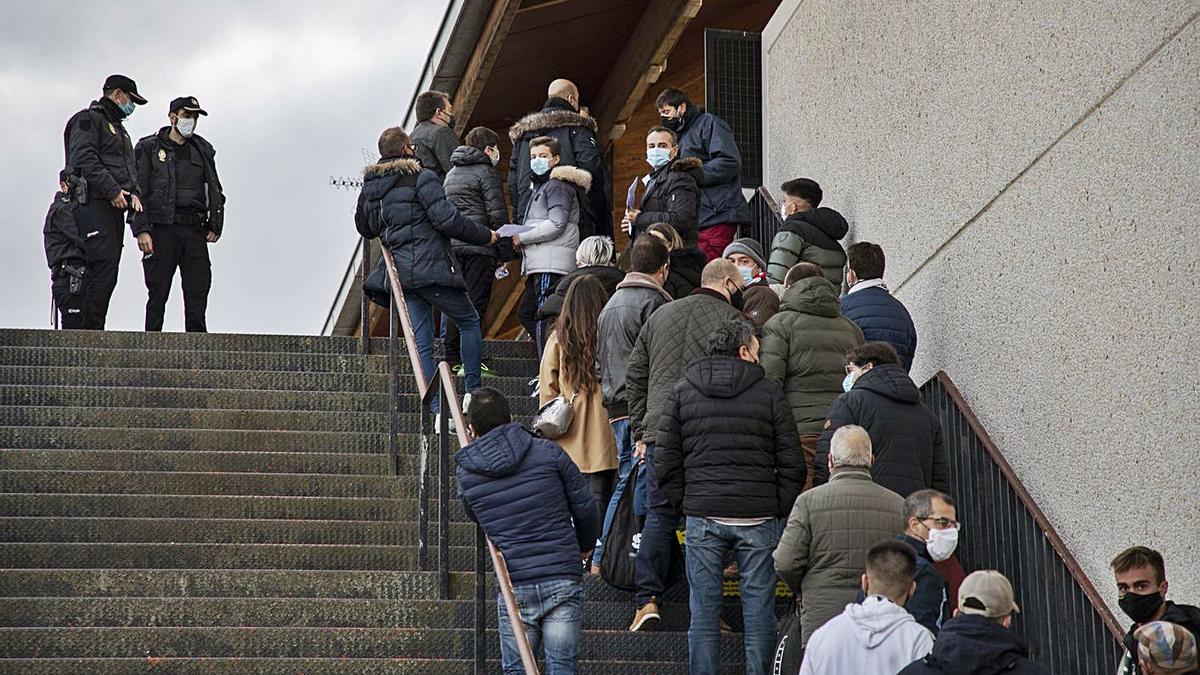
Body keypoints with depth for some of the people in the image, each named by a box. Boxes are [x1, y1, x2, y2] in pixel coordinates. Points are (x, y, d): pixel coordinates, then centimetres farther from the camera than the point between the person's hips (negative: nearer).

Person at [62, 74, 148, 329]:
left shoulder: (120, 129, 30)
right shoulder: (88, 119, 0)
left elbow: (129, 166, 28)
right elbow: (84, 160, -14)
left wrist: (134, 193, 6)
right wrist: (113, 191, -19)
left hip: (115, 207, 9)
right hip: (94, 205, -9)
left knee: (106, 273, 4)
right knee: (104, 268, -18)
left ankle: (84, 332, 5)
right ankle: (90, 329, -20)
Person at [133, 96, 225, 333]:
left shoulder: (203, 150, 19)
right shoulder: (149, 148, 6)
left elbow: (214, 191, 19)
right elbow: (138, 191, 0)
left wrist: (215, 225, 6)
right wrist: (141, 230, -10)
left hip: (195, 231, 4)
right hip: (162, 229, -4)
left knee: (198, 291, -1)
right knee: (158, 293, -3)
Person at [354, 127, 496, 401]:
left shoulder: (370, 185, 11)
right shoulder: (421, 178, -10)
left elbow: (363, 226, 22)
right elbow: (447, 219, -15)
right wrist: (485, 235, -3)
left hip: (400, 273, 7)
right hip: (431, 268, -6)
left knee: (422, 341, 7)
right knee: (469, 321, 8)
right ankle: (474, 392, 5)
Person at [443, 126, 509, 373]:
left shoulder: (450, 174, 21)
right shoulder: (486, 173, -4)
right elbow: (497, 214, -10)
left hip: (451, 244, 7)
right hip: (479, 247, -7)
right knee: (475, 302, -6)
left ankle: (452, 359, 12)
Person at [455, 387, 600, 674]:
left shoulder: (466, 475, 2)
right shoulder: (548, 453, -1)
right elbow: (585, 509, 4)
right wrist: (584, 546, 24)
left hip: (513, 588, 0)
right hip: (563, 580, 0)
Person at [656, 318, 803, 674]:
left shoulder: (682, 392, 7)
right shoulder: (770, 393, 2)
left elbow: (665, 461, 4)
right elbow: (791, 462, 0)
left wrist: (683, 504, 11)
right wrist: (780, 510, 7)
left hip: (702, 516, 1)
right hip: (758, 517, -1)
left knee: (704, 609, 5)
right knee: (759, 607, 5)